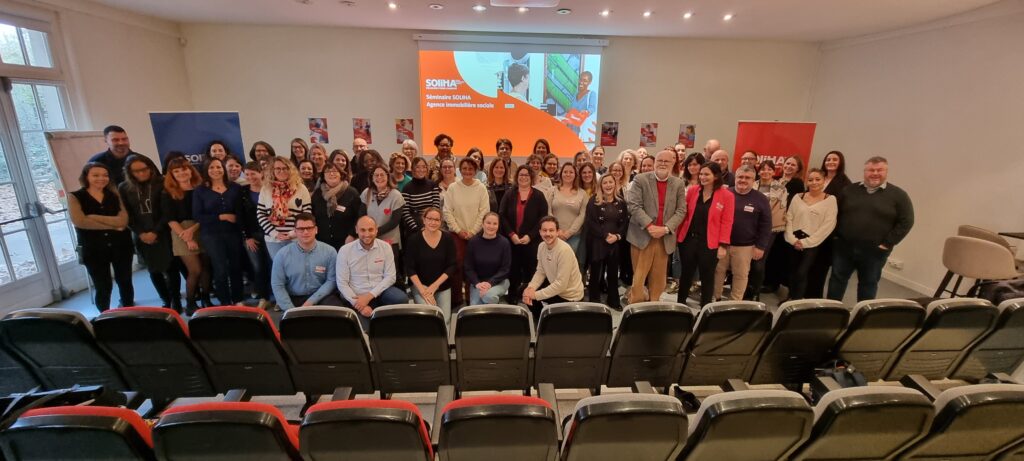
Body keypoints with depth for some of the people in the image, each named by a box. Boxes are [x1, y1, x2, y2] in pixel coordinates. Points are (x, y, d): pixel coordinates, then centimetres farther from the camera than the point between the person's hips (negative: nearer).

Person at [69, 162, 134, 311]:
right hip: (93, 248, -2)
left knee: (125, 282, 13)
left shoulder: (114, 195, 4)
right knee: (103, 287, 5)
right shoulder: (75, 197, -1)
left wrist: (93, 217, -16)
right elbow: (79, 221, -18)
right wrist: (112, 225, -13)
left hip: (120, 245, 2)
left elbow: (123, 220, -11)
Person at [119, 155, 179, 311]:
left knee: (170, 268, 0)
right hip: (141, 237, 3)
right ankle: (167, 302, 18)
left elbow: (167, 211, -6)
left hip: (163, 233, -3)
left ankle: (176, 302, 10)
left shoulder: (162, 184, -3)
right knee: (153, 271, 8)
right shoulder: (124, 188, 6)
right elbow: (127, 215, 5)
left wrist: (156, 232, -11)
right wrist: (140, 233, -6)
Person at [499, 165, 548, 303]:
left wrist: (530, 236, -13)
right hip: (511, 241, 1)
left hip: (532, 241, -1)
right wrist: (511, 234, -12)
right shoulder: (509, 195, 8)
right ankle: (512, 299, 20)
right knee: (513, 271, 7)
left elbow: (543, 219, -3)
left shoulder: (539, 196, 4)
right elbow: (502, 216, 0)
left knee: (530, 272, 3)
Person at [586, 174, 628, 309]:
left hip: (615, 242, 4)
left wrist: (617, 236, -11)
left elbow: (625, 222, 5)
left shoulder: (621, 202, 8)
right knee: (596, 272, 3)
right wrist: (605, 236, -17)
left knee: (613, 272, 11)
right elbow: (591, 223, -11)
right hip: (597, 242, -3)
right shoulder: (593, 201, -4)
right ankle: (594, 301, 15)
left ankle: (614, 300, 24)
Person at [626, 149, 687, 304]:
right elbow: (633, 205, -11)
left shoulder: (678, 183, 6)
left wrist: (665, 228, -12)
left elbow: (681, 210, 2)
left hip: (665, 237, 3)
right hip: (642, 235, -3)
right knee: (638, 276, 4)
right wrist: (649, 226, -18)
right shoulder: (641, 179, -2)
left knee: (658, 277, 11)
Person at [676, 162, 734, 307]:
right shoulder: (692, 190, 2)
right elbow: (684, 213, 5)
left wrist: (723, 245, -10)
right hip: (688, 239, 2)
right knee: (686, 273, 14)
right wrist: (678, 234, -1)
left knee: (707, 277, 10)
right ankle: (680, 304, 30)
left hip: (709, 243, -2)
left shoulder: (726, 195, -6)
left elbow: (726, 222, -6)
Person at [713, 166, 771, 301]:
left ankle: (735, 302, 26)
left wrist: (761, 246, -5)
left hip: (745, 246, -1)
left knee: (741, 275, 10)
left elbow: (765, 225, 0)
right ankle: (715, 299, 27)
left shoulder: (761, 199, -2)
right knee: (718, 272, 11)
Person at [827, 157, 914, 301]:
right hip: (844, 247, 2)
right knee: (837, 279, 9)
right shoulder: (850, 190, 4)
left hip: (874, 251, -1)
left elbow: (906, 221, -4)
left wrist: (887, 243, -9)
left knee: (868, 284, 11)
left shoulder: (898, 195, -1)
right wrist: (837, 234, 1)